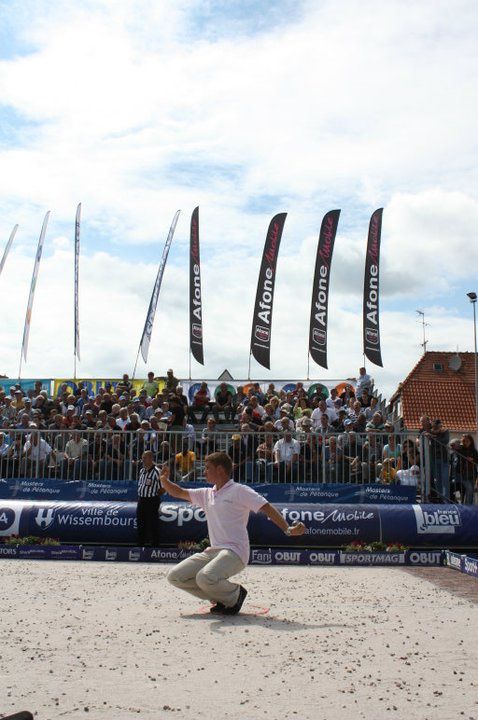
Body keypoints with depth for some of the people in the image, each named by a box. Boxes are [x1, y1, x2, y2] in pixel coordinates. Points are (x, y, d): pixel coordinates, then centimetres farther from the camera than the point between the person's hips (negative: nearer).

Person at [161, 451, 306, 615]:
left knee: (205, 578, -33)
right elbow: (178, 493, 18)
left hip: (234, 552, -8)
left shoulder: (240, 491, -4)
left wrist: (288, 529, -25)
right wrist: (164, 480, -3)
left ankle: (235, 595, -1)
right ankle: (220, 596, 10)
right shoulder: (207, 494, 17)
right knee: (175, 577, -3)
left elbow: (267, 509, -11)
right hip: (212, 552, 8)